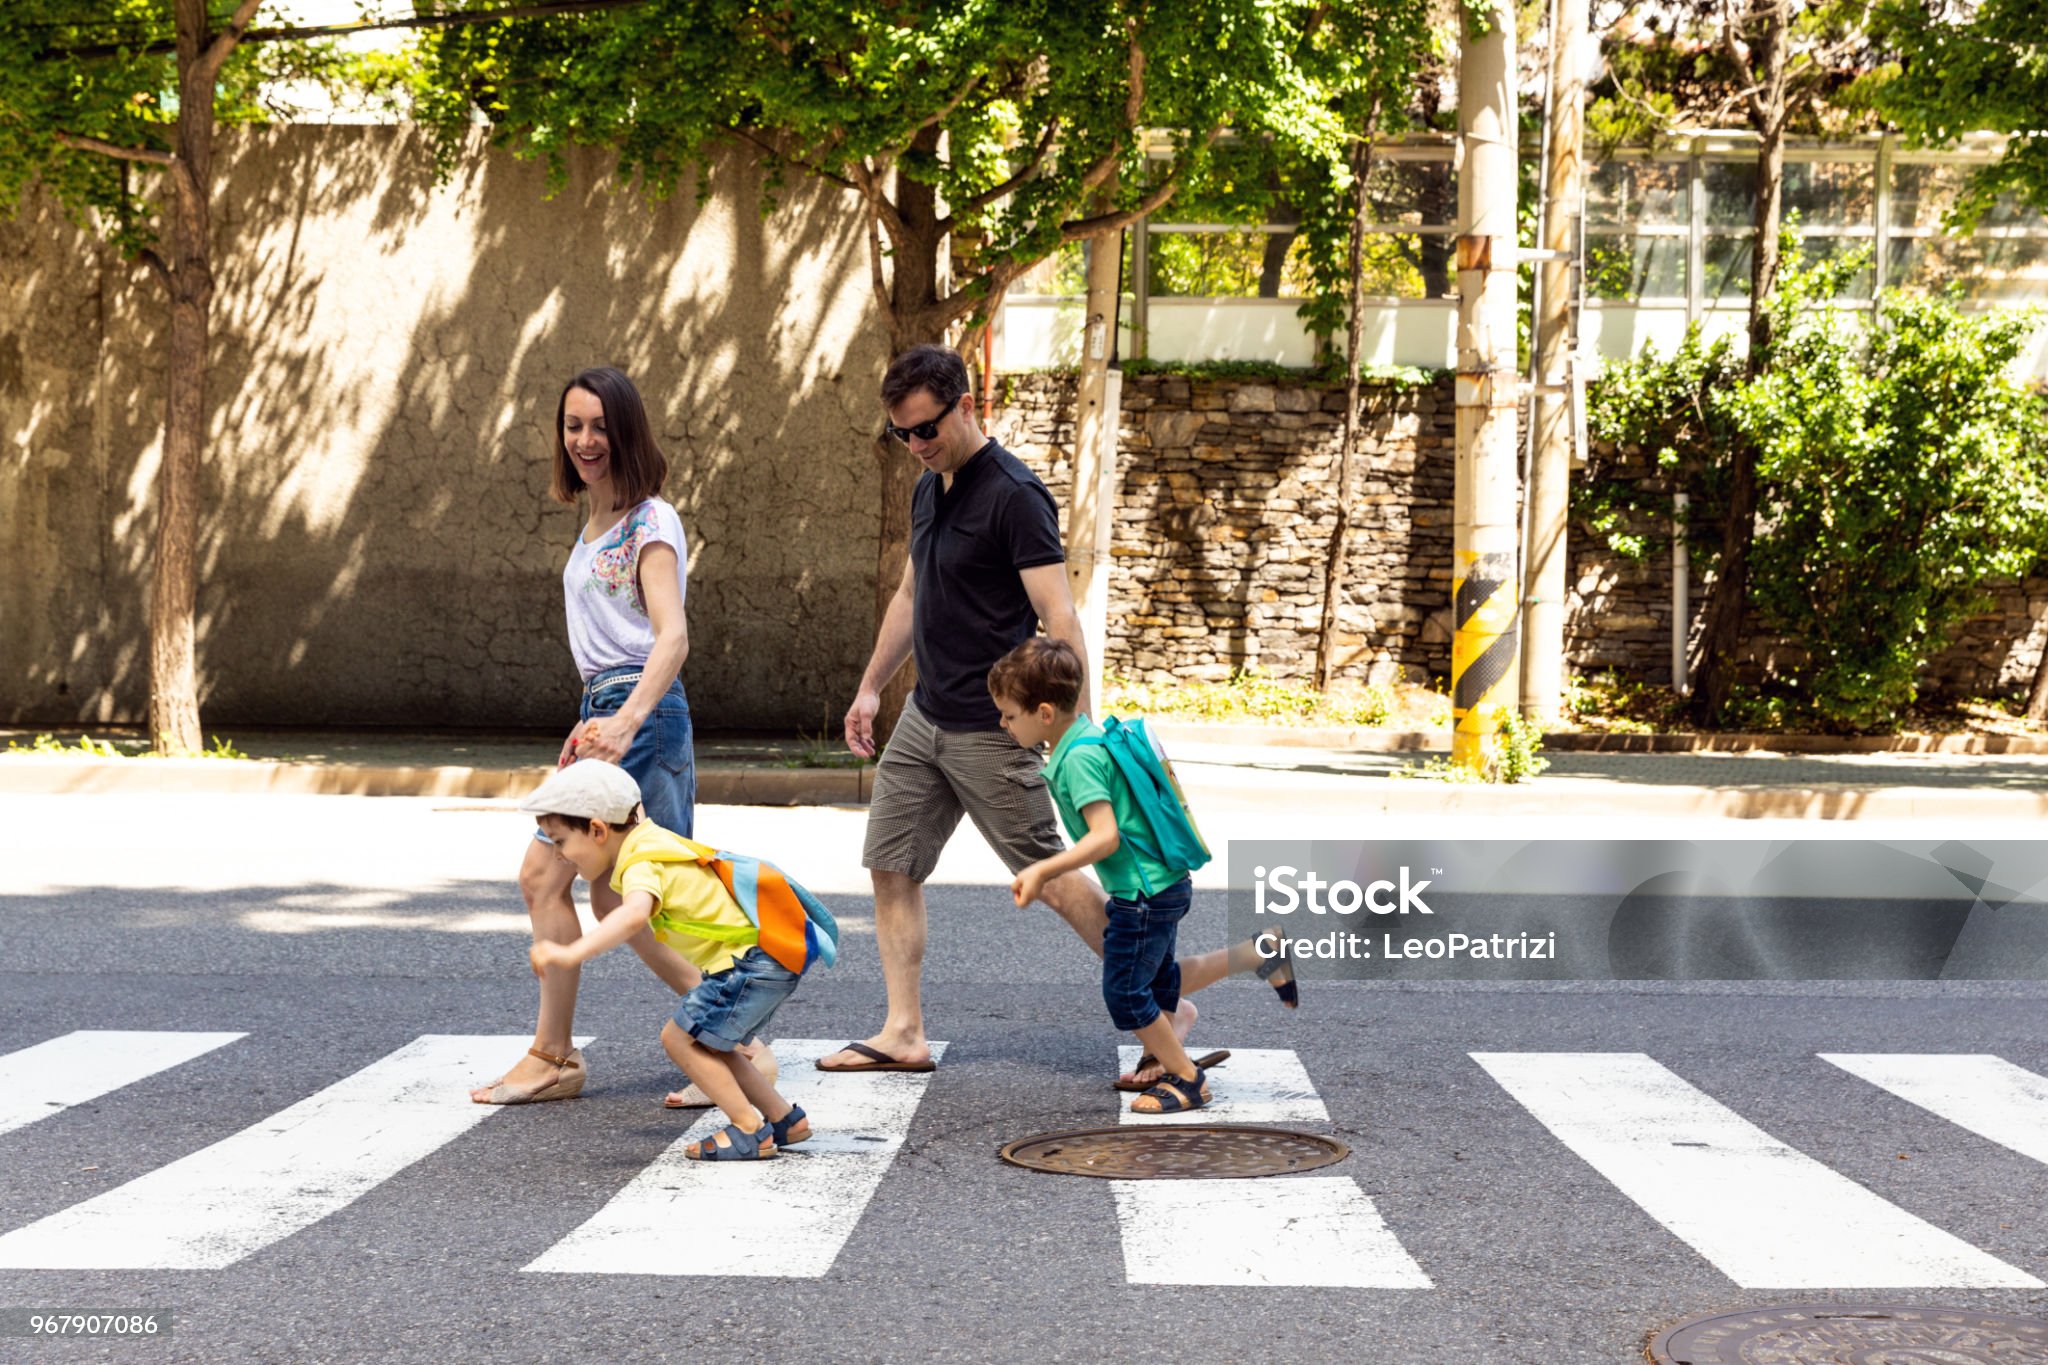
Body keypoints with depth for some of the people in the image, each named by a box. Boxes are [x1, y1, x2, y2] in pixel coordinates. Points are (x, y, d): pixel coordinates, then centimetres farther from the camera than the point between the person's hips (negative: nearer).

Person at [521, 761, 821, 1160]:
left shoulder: (641, 866, -19)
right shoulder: (654, 843, 11)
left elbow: (634, 916, -43)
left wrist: (571, 954, -53)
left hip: (755, 958, -10)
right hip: (770, 959, 10)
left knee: (680, 1037, -6)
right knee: (705, 1041, 17)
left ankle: (749, 1131, -3)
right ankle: (785, 1120, 22)